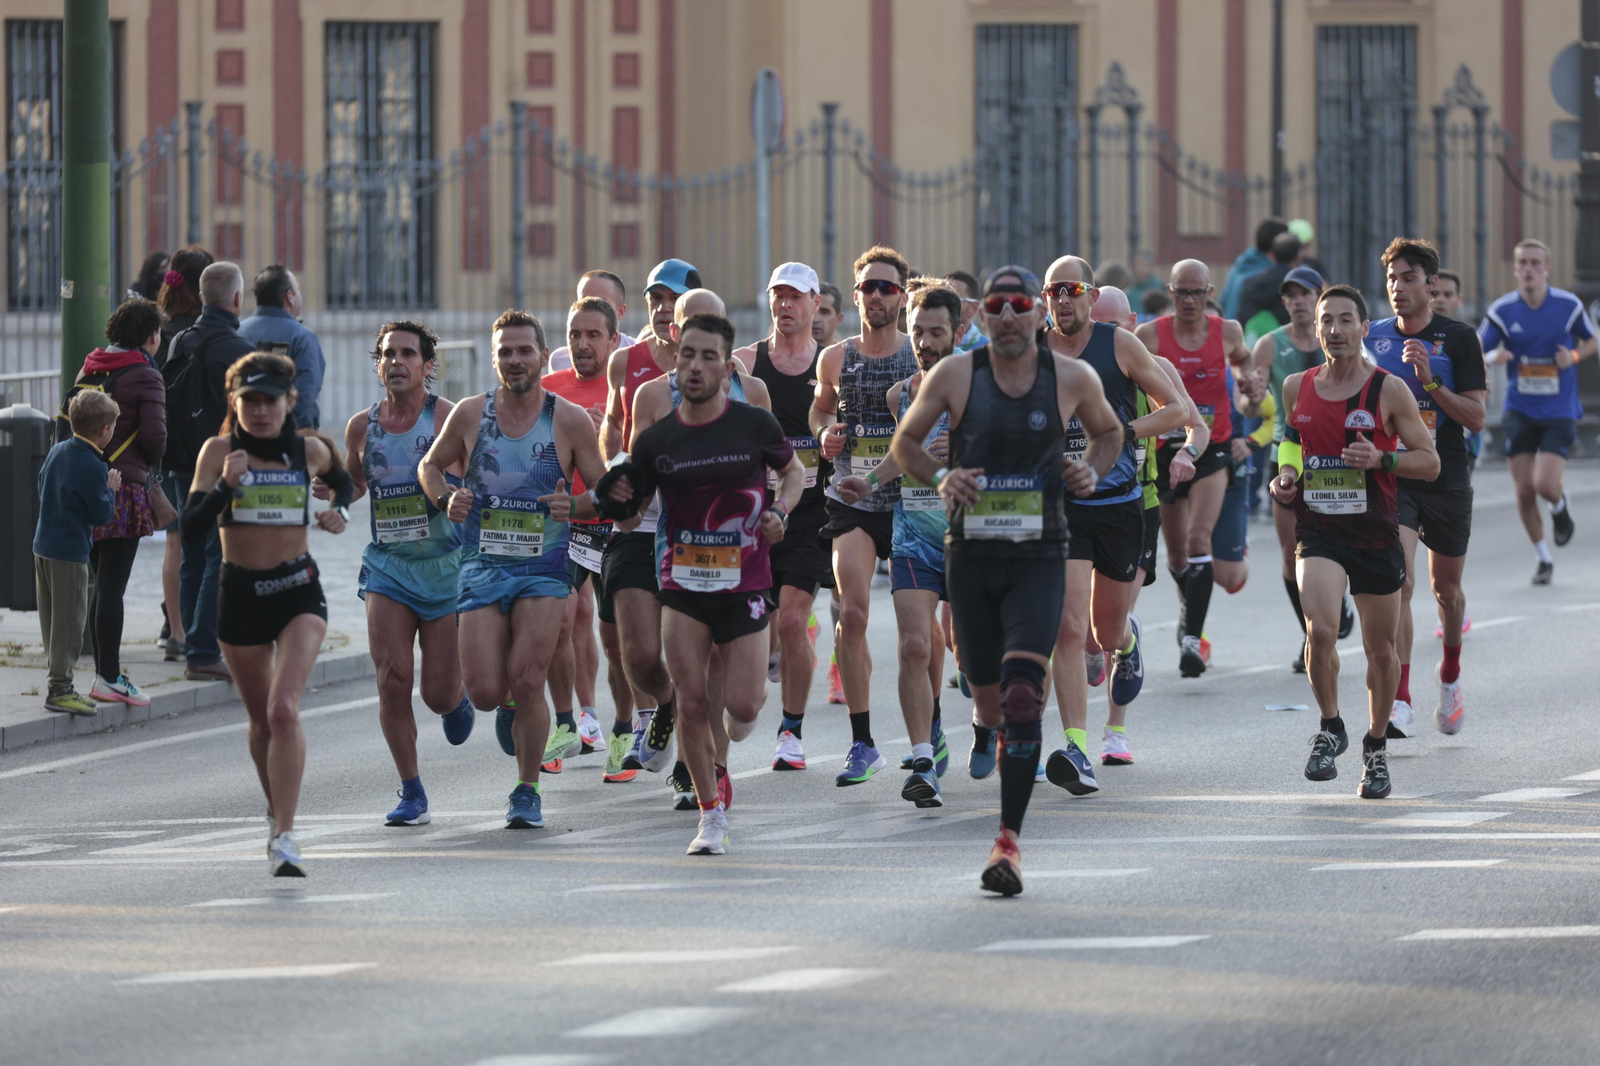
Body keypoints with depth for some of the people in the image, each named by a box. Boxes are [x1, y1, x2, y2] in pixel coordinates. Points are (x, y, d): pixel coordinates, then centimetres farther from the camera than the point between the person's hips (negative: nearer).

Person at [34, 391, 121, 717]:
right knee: (69, 621, -2)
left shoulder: (56, 452, 6)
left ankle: (57, 679, 23)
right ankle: (59, 688, -1)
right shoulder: (92, 467, -18)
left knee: (52, 618, 15)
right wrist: (111, 489, 3)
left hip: (43, 544, 9)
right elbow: (102, 514, -14)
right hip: (70, 553, -9)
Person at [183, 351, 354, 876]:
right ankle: (276, 812, 41)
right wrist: (225, 485, -27)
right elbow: (191, 533, -14)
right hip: (240, 593, 1)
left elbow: (341, 478, 25)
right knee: (262, 719, 15)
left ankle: (285, 838, -23)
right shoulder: (219, 451, -5)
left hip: (298, 592, -1)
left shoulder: (310, 451, 0)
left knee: (284, 710, -20)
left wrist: (340, 510, 5)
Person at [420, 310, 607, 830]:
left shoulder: (570, 420, -3)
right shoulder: (470, 414, 1)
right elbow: (431, 465, 16)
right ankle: (510, 710, 32)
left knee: (526, 682, -13)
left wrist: (574, 507, -18)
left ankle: (527, 791, 6)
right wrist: (445, 499, -5)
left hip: (544, 567, -2)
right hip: (482, 567, 2)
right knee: (485, 691, -7)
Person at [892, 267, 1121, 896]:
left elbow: (1109, 431, 20)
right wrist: (940, 477, -11)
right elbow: (904, 443, 9)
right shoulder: (955, 375, -2)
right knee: (990, 702, 8)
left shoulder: (1072, 379, 0)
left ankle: (1009, 840, -17)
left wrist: (1092, 470, -1)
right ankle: (985, 717, 48)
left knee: (1022, 698, -17)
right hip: (970, 556, 1)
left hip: (1038, 559, -1)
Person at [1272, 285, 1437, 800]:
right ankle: (1330, 728, 1)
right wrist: (1284, 477, 4)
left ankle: (1376, 747, 29)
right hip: (1318, 530, 1)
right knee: (1320, 630, -22)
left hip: (1376, 533, -1)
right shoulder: (1296, 388, 5)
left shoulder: (1389, 390, -4)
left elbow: (1430, 462, -1)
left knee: (1381, 649, 8)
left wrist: (1380, 459, -18)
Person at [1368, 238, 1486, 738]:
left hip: (1447, 480, 0)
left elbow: (1475, 417, -10)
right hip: (1390, 477, 0)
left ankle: (1450, 674, 44)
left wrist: (1429, 380, -21)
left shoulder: (1458, 338, -5)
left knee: (1446, 588, 16)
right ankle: (1399, 703, -23)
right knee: (1398, 581, -19)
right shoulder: (1372, 338, 2)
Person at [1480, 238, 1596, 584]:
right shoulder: (1502, 311, -5)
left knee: (1545, 484, -16)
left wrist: (1574, 356, -12)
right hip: (1519, 411, 2)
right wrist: (1493, 357, -25)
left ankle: (1560, 508, 22)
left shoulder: (1569, 306, -6)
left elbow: (1590, 341, 10)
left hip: (1559, 413, -2)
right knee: (1524, 491, 0)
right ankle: (1543, 559, 19)